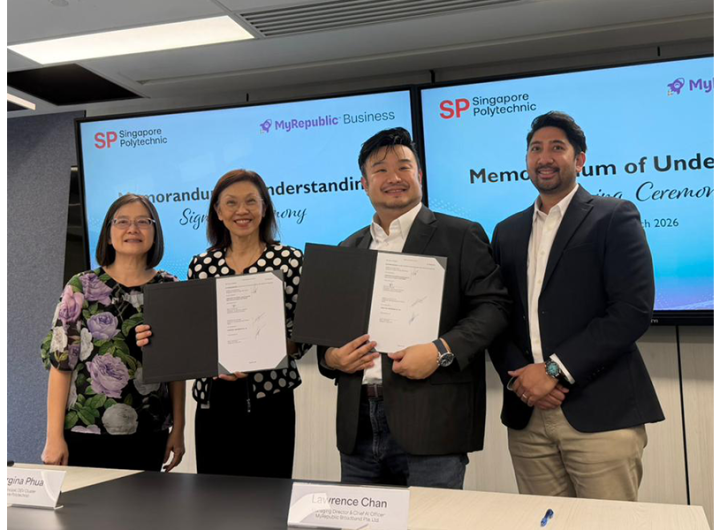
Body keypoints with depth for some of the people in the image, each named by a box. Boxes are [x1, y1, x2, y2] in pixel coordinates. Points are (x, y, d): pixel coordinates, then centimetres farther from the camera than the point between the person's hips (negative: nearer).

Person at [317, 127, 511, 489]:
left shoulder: (461, 236, 2)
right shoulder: (349, 249, 17)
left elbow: (493, 306, -5)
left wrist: (441, 351, -18)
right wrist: (330, 357, -1)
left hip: (430, 422, -4)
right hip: (358, 425, 5)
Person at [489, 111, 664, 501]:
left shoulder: (615, 217, 1)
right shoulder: (507, 232, 16)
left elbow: (633, 310, -10)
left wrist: (554, 369, -14)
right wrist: (517, 376, -6)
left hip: (601, 414, -4)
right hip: (526, 415, 4)